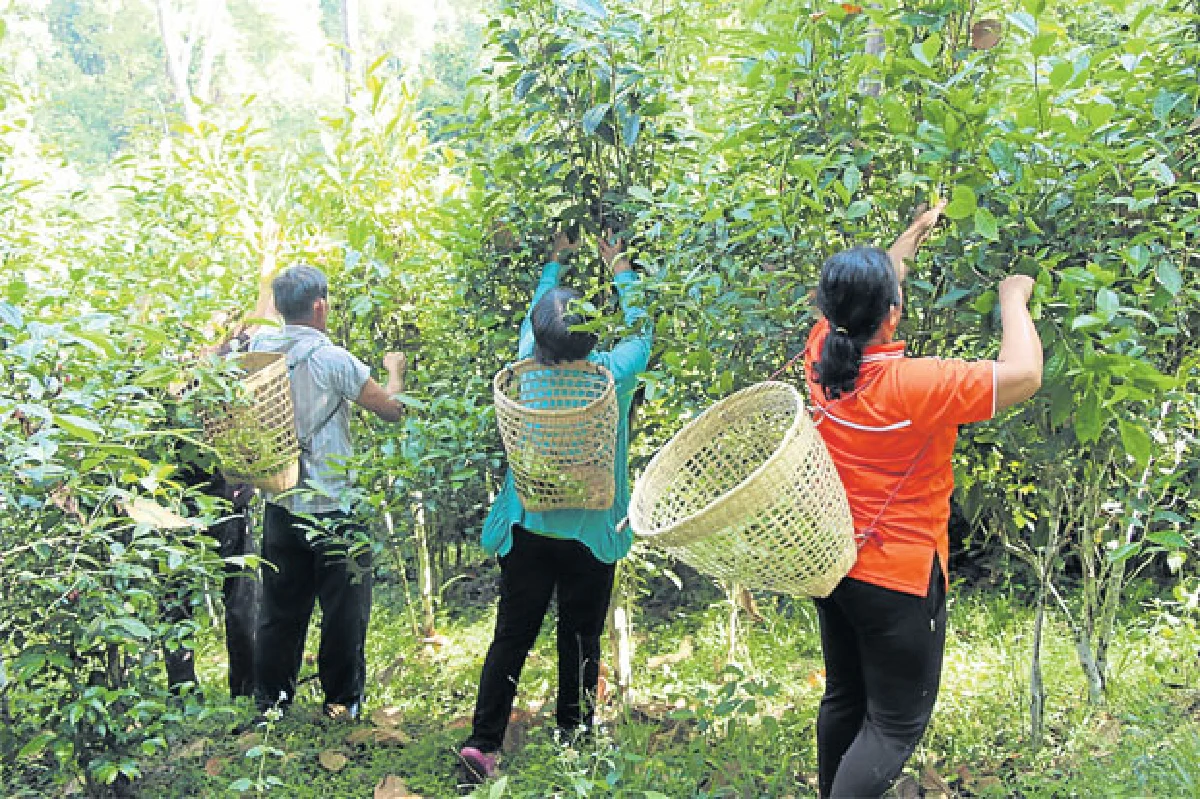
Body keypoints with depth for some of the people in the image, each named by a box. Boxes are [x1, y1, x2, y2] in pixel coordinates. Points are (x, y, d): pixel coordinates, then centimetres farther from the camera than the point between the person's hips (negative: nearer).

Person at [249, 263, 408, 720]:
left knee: (280, 608, 16)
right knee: (343, 609, 9)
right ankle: (341, 700, 18)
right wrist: (395, 368, 7)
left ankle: (271, 698, 26)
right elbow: (392, 409, -10)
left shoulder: (259, 350, -3)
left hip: (281, 506, 6)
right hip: (333, 509, -5)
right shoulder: (332, 360, -17)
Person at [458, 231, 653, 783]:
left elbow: (533, 316, 12)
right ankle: (574, 739, 23)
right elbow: (640, 331, 5)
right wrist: (620, 271, 17)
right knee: (580, 639, 11)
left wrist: (556, 261, 25)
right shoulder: (611, 376, -15)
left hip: (527, 528, 2)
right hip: (590, 534, -2)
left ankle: (483, 741, 5)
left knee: (511, 635, 8)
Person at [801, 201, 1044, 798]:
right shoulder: (911, 386, -29)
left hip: (830, 562, 8)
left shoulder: (822, 352, -9)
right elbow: (1023, 374, -26)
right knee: (897, 724, 7)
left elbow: (865, 290, 11)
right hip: (898, 576, -8)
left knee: (844, 698, 23)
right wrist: (1014, 297, -9)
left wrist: (916, 231, 22)